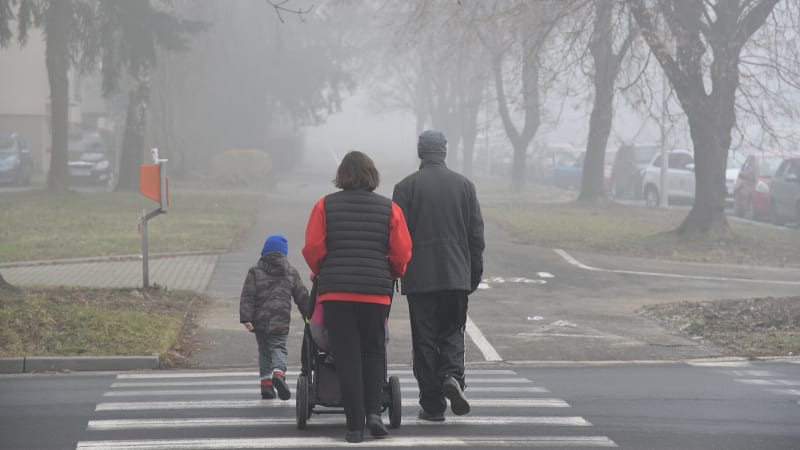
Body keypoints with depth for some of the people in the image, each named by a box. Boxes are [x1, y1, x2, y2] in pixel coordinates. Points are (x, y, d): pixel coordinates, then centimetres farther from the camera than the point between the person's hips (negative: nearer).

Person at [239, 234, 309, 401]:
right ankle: (278, 373, -31)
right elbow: (302, 296, 11)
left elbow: (247, 296, -5)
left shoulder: (255, 271, 5)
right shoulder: (291, 272, 9)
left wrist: (246, 318, -8)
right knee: (279, 348, -1)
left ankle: (266, 384, 8)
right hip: (280, 321, -1)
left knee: (264, 351, 14)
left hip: (260, 321, 1)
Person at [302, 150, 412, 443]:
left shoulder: (325, 206, 1)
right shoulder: (389, 208, 3)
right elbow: (402, 253, 1)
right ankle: (373, 411, -2)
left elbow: (312, 248, -2)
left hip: (335, 291, -1)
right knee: (373, 352, 16)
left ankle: (355, 425, -1)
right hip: (376, 292, 1)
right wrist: (391, 275, 22)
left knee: (346, 358, 3)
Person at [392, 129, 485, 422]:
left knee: (424, 339, 3)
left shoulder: (406, 187, -4)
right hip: (456, 275, 2)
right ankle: (453, 376, -14)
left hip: (419, 277, -2)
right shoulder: (464, 185, 4)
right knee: (452, 332, 13)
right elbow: (476, 234, 6)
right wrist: (475, 273, 14)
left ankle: (433, 405, 3)